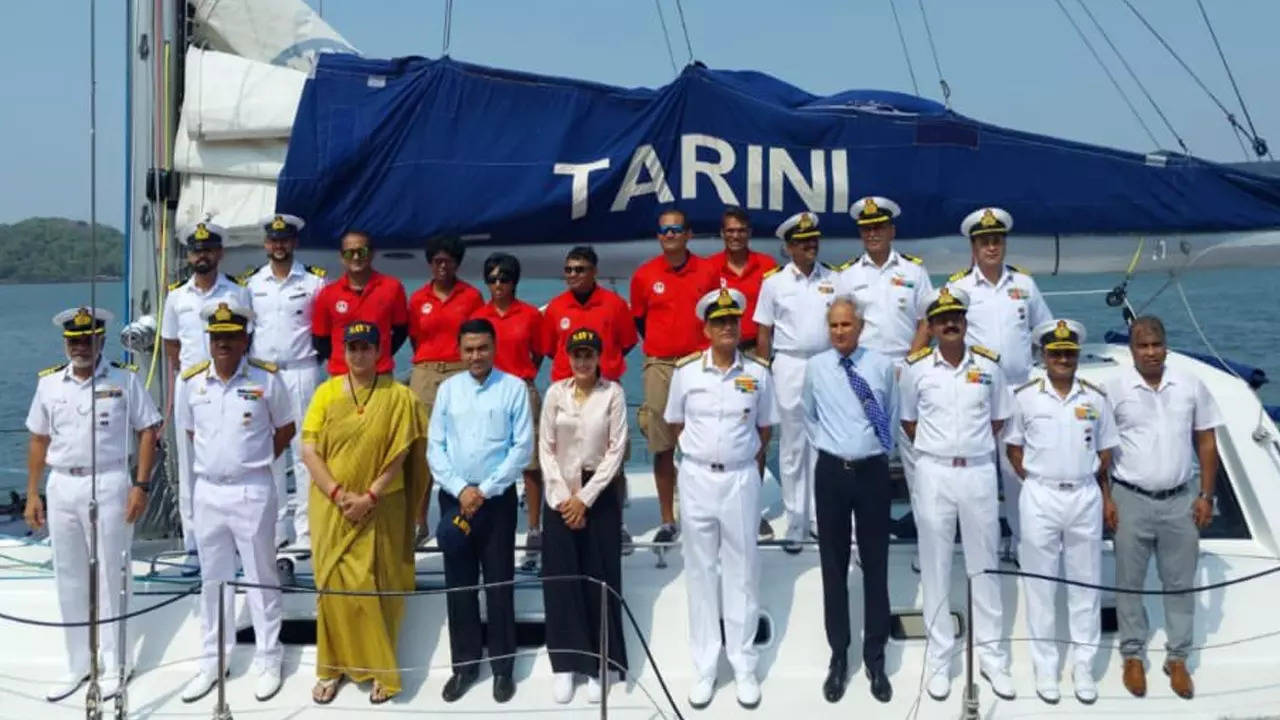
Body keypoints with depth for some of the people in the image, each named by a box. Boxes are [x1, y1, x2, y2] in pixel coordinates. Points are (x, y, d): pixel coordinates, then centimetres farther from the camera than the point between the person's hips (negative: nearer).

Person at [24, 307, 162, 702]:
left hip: (108, 484, -4)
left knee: (109, 577, 3)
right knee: (69, 579, 12)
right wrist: (32, 495, 8)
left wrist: (141, 485, -11)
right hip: (62, 487, 4)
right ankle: (77, 665, 25)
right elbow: (38, 440, 11)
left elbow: (147, 431, -4)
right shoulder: (48, 383, 6)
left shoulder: (124, 380, -4)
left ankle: (114, 666, 16)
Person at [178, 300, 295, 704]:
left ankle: (268, 661, 17)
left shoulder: (266, 379, -8)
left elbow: (285, 429, 3)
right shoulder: (192, 381, 2)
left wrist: (255, 461, 4)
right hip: (207, 491, 4)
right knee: (213, 579, 14)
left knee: (260, 578, 6)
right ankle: (212, 662, 26)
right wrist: (216, 459, 9)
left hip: (253, 492, -3)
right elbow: (191, 430, 16)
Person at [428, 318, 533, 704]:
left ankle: (502, 667, 16)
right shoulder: (447, 389, 5)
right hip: (454, 496, 3)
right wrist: (460, 489, -9)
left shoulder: (514, 388, -4)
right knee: (458, 585, 9)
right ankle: (464, 665, 20)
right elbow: (434, 447, 3)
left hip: (497, 497, -2)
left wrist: (485, 490, -11)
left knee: (499, 584, 5)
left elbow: (523, 447, -7)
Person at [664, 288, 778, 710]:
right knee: (700, 572, 7)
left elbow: (764, 428, 8)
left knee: (742, 571, 6)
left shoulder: (758, 373, -2)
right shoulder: (686, 371, -2)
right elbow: (676, 424, 9)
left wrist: (743, 458, 4)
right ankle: (705, 669, 16)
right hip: (696, 478, 0)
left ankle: (743, 668, 16)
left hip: (741, 479, 0)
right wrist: (700, 454, 5)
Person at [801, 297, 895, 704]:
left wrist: (883, 450, 10)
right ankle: (838, 655, 19)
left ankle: (874, 656, 19)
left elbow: (892, 415, 11)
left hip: (873, 471, 0)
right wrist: (827, 444, 7)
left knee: (876, 565, 6)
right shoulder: (815, 367, -1)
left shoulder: (882, 366, -1)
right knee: (833, 565, 7)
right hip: (831, 472, 0)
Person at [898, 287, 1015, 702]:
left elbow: (998, 418, 12)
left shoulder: (988, 364, 1)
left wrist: (974, 446, 6)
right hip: (934, 474, -1)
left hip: (979, 472, 1)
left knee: (985, 565, 9)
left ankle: (992, 656, 20)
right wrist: (934, 448, 5)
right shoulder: (915, 367, -2)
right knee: (935, 569, 5)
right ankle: (939, 658, 16)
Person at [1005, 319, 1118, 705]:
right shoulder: (1025, 396, -2)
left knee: (1086, 584, 8)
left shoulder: (1095, 397, 3)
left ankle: (1083, 665, 20)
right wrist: (1032, 478, -3)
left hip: (1086, 497, 2)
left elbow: (1105, 452, 9)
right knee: (1041, 586, 6)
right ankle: (1045, 666, 17)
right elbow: (1013, 446, 6)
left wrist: (1105, 494, 3)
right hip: (1040, 499, -2)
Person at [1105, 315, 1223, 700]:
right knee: (1129, 582, 8)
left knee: (1180, 583, 10)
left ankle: (1177, 658, 24)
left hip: (1180, 501, 2)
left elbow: (1206, 442, 6)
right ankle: (1133, 656, 22)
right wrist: (1105, 498, -5)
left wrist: (1206, 495, 2)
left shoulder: (1191, 385, 1)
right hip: (1131, 500, -1)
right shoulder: (1114, 388, -5)